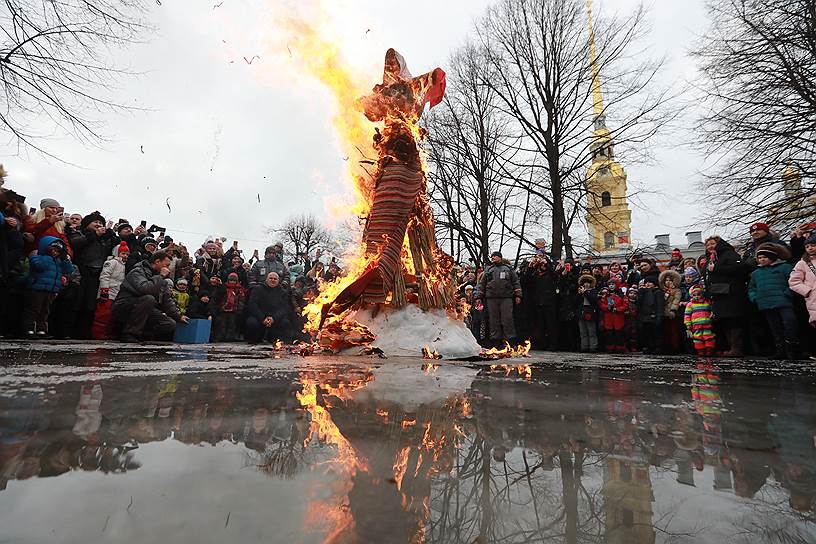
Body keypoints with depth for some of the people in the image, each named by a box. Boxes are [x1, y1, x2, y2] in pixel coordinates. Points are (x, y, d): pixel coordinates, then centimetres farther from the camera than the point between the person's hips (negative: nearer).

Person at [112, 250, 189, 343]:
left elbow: (167, 300, 12)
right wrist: (161, 276, -23)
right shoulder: (138, 272, -14)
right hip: (123, 309, -7)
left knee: (171, 325, -10)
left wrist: (178, 316, 5)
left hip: (146, 311, 7)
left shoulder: (160, 279, 10)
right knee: (148, 299, -36)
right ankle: (129, 333, -25)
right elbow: (144, 288, -35)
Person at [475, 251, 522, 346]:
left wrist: (518, 295, 2)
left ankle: (509, 341, -1)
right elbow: (481, 284, 16)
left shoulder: (508, 268, 15)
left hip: (506, 298, -2)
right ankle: (496, 342, 8)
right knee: (494, 320, 2)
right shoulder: (488, 269, 19)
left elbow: (516, 282, 12)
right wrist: (479, 297, 8)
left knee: (507, 319, -6)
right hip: (491, 299, 2)